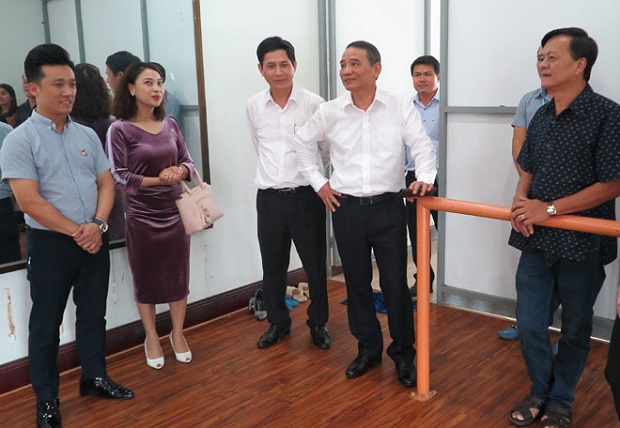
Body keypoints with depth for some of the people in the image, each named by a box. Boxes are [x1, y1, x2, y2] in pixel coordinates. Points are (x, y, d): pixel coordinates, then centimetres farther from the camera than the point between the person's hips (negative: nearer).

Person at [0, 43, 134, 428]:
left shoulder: (87, 135, 7)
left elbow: (106, 183, 5)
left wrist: (97, 225, -11)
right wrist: (76, 232, -16)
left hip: (94, 240, 5)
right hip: (50, 243, -5)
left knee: (93, 313, 16)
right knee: (46, 322, 7)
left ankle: (95, 376, 34)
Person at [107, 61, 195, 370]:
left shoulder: (170, 125, 3)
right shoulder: (119, 129, -10)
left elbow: (188, 162, 8)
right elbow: (118, 176, -12)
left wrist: (180, 171, -14)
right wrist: (157, 180, -21)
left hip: (175, 212, 4)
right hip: (141, 217, -3)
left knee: (178, 277, 11)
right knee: (146, 280, 10)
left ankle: (178, 335, 30)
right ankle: (152, 339, 28)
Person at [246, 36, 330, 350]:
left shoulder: (313, 103, -8)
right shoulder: (253, 106, 2)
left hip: (306, 195, -2)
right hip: (269, 198, 3)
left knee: (315, 265, 8)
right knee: (272, 266, 12)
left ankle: (318, 323, 28)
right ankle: (278, 323, 31)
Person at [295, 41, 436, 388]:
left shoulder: (400, 107, -5)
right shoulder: (330, 111, 1)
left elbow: (422, 145, -5)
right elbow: (304, 142, 15)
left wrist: (425, 176, -24)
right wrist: (318, 181, 10)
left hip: (388, 207, -2)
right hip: (347, 209, 2)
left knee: (396, 284, 3)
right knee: (357, 282, 12)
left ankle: (404, 354, 23)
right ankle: (369, 349, 31)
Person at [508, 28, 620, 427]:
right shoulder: (541, 116, 6)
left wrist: (548, 209, -19)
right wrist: (520, 202, -6)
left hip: (582, 245, -5)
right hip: (537, 242, 5)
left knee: (574, 330, 13)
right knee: (530, 325, 10)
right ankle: (540, 391, 33)